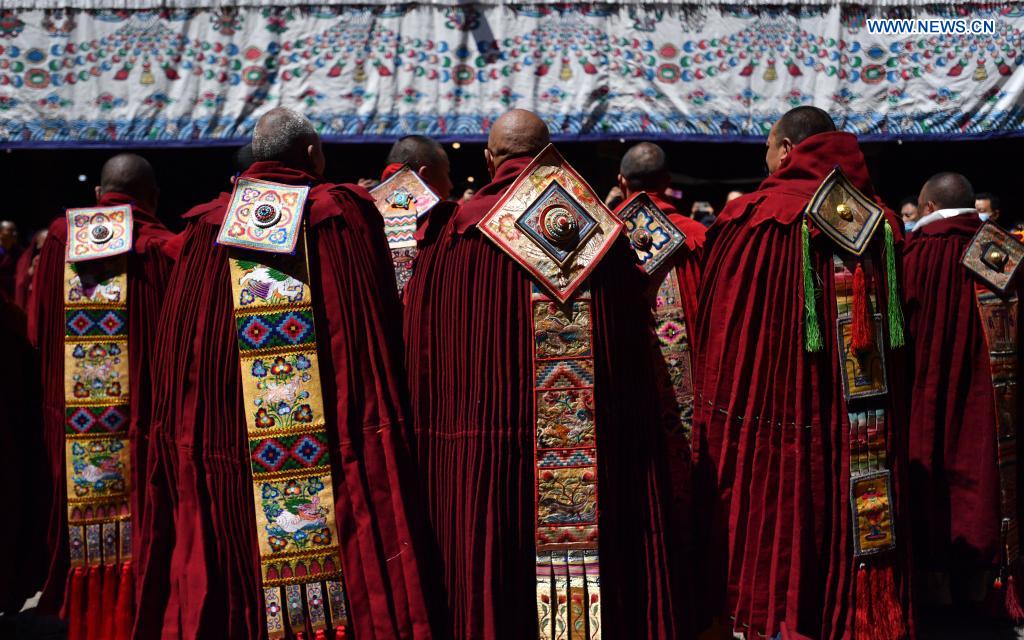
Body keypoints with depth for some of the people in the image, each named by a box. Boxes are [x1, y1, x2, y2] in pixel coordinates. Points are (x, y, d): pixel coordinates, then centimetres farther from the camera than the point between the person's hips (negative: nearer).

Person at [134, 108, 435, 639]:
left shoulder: (207, 228, 4)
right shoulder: (347, 213, -2)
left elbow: (176, 351, 8)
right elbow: (381, 329, -1)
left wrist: (187, 441, 18)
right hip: (343, 450, -2)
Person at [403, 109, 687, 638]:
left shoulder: (455, 231, -5)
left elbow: (424, 347, 0)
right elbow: (633, 341, 7)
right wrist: (631, 437, 16)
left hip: (483, 445, -2)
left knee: (494, 575, 9)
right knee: (603, 554, 15)